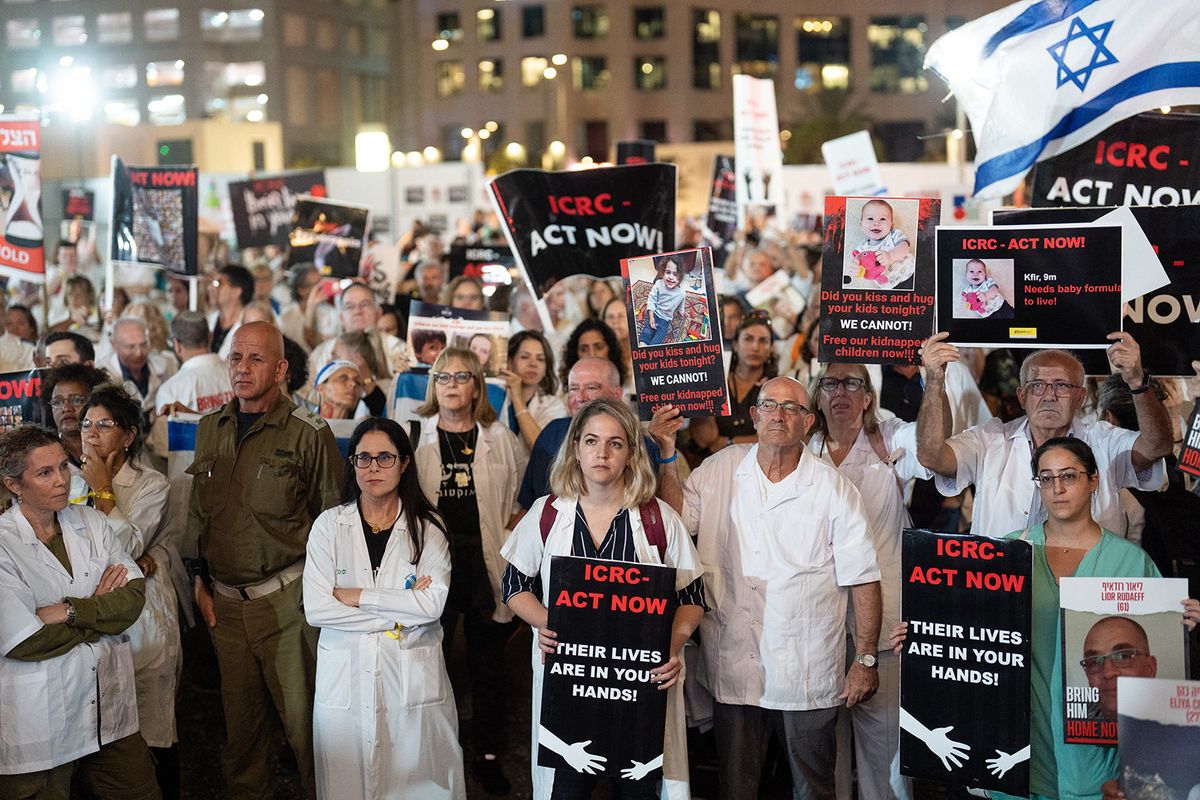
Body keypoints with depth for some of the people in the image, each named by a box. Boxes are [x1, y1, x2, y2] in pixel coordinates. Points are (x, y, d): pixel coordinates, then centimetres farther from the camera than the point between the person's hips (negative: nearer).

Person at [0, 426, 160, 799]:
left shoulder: (91, 522, 6)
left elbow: (134, 597, -4)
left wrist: (70, 611, -17)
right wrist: (100, 607, -7)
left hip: (108, 704, 5)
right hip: (39, 723, -4)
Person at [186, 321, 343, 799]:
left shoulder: (309, 433, -6)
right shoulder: (210, 429, 10)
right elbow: (198, 511, 18)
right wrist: (200, 578, 14)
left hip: (288, 599, -5)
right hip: (225, 601, 5)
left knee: (302, 719, -1)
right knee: (239, 719, 12)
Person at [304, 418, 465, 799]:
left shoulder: (428, 527, 1)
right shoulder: (329, 525, 1)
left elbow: (433, 604, -12)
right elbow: (316, 609, -8)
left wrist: (357, 597, -12)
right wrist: (399, 616, -10)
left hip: (412, 681, 0)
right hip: (345, 682, 1)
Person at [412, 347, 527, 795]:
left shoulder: (500, 439, 7)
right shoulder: (415, 437, 6)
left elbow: (523, 498, 14)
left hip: (485, 562, 1)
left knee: (488, 664, 7)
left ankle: (488, 755, 19)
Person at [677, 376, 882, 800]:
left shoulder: (835, 489, -4)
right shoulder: (720, 471, 3)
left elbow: (862, 578, -3)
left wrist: (866, 659, -6)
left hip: (809, 674, -2)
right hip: (734, 667, 2)